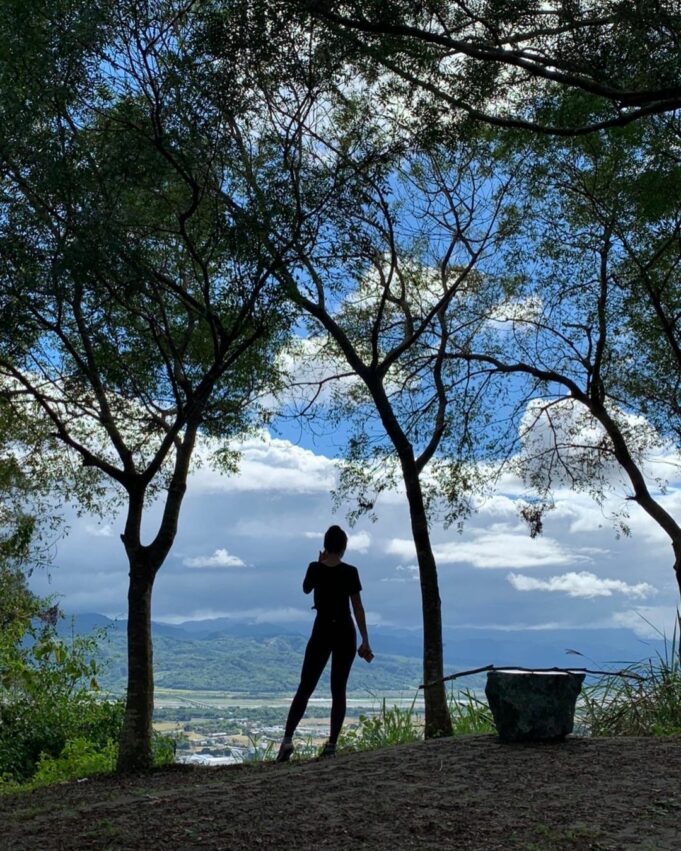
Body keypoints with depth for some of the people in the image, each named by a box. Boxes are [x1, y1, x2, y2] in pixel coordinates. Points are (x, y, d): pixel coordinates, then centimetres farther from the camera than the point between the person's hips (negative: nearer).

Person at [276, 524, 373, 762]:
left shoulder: (315, 568, -3)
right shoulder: (350, 572, -7)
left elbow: (306, 589, 17)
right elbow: (357, 607, -7)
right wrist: (365, 641, -5)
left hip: (322, 632, 0)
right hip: (345, 634, 0)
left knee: (305, 688, 4)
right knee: (338, 690, 7)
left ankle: (288, 738, -10)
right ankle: (331, 744, 1)